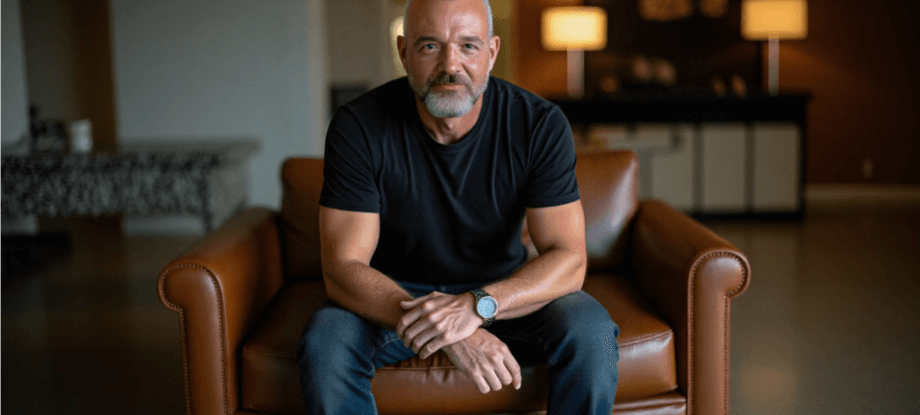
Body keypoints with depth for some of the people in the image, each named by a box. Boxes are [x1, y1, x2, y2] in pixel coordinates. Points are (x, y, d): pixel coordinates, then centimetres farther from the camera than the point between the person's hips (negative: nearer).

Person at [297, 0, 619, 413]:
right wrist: (449, 333, -39)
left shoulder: (540, 124, -16)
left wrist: (477, 305, -39)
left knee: (591, 332, -26)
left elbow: (568, 260, -19)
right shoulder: (357, 127, -19)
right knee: (325, 344, -30)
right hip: (392, 295, 0)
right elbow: (343, 268, -23)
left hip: (503, 290, 1)